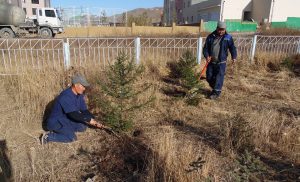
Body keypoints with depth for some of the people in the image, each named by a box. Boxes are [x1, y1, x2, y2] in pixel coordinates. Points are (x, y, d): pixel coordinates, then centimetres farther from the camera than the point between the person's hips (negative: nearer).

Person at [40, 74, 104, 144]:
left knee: (83, 127, -4)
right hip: (56, 122, -9)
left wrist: (93, 120, -16)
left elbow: (84, 110, -3)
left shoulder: (79, 95, -2)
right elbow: (74, 114, -34)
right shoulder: (66, 96, -30)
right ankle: (48, 136, -6)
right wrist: (89, 120, -29)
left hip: (67, 120, 9)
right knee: (71, 137, -19)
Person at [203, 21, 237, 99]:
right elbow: (205, 48, 2)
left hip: (221, 62, -3)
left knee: (219, 77, -6)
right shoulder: (211, 36, 2)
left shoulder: (228, 37, -1)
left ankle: (217, 92, 4)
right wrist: (206, 56, -14)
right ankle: (215, 88, 32)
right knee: (209, 77, 8)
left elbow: (232, 48, 0)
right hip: (211, 62, 3)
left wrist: (234, 57, -16)